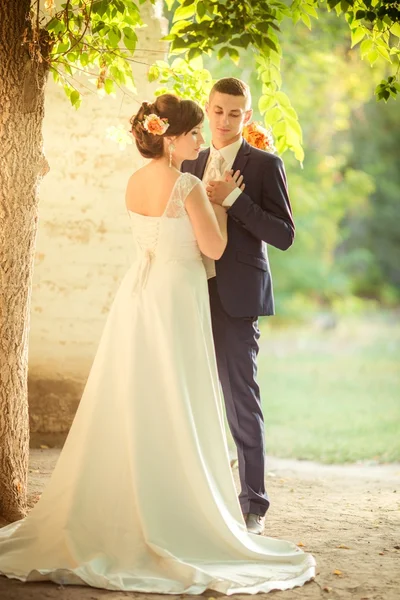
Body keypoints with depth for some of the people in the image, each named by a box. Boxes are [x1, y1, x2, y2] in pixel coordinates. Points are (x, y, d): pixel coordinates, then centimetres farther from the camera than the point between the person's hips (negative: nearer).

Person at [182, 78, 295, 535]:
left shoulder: (264, 165, -2)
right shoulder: (192, 166, 15)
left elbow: (283, 235, -9)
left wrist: (234, 199, -16)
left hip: (236, 297, -5)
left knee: (241, 398, -4)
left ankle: (253, 505, 4)